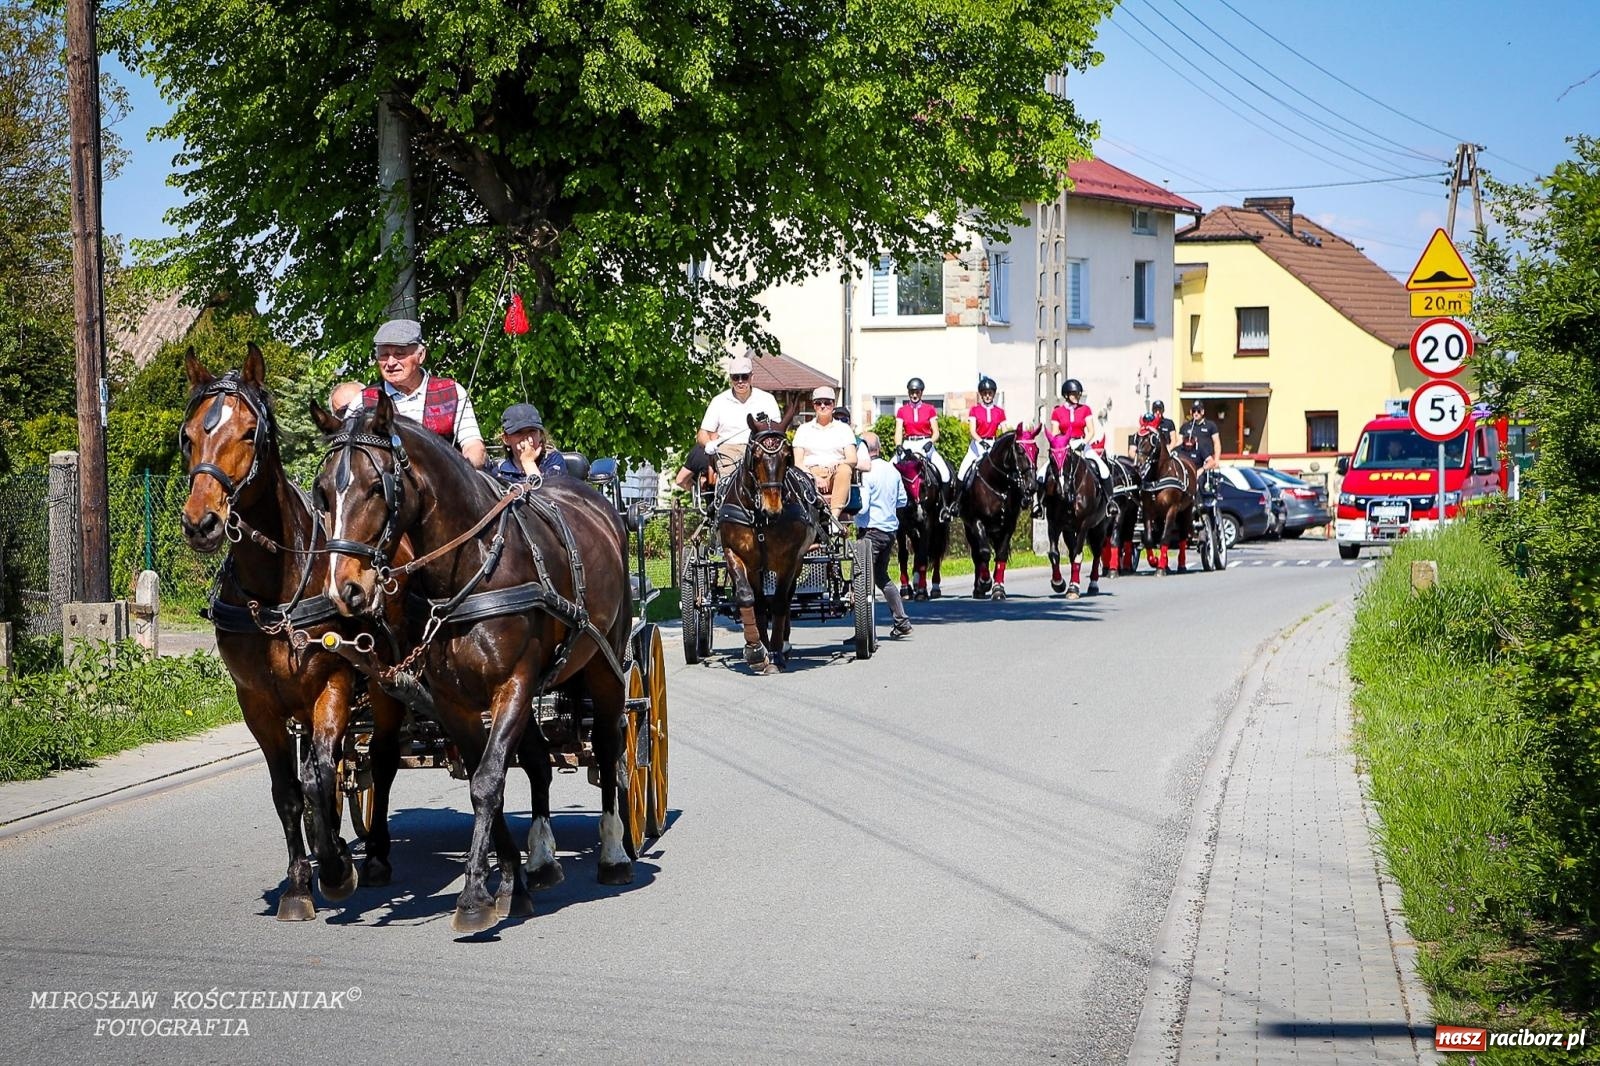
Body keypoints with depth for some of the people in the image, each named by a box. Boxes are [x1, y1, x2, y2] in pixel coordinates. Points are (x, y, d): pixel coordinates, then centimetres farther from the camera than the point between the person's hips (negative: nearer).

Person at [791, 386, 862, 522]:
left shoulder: (844, 428, 18)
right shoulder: (804, 429, 19)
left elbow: (853, 460, 6)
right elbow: (798, 463, 7)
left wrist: (837, 464, -18)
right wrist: (815, 477, -12)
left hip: (835, 476, 0)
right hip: (811, 474, 0)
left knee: (845, 470, -35)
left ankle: (835, 515, -47)